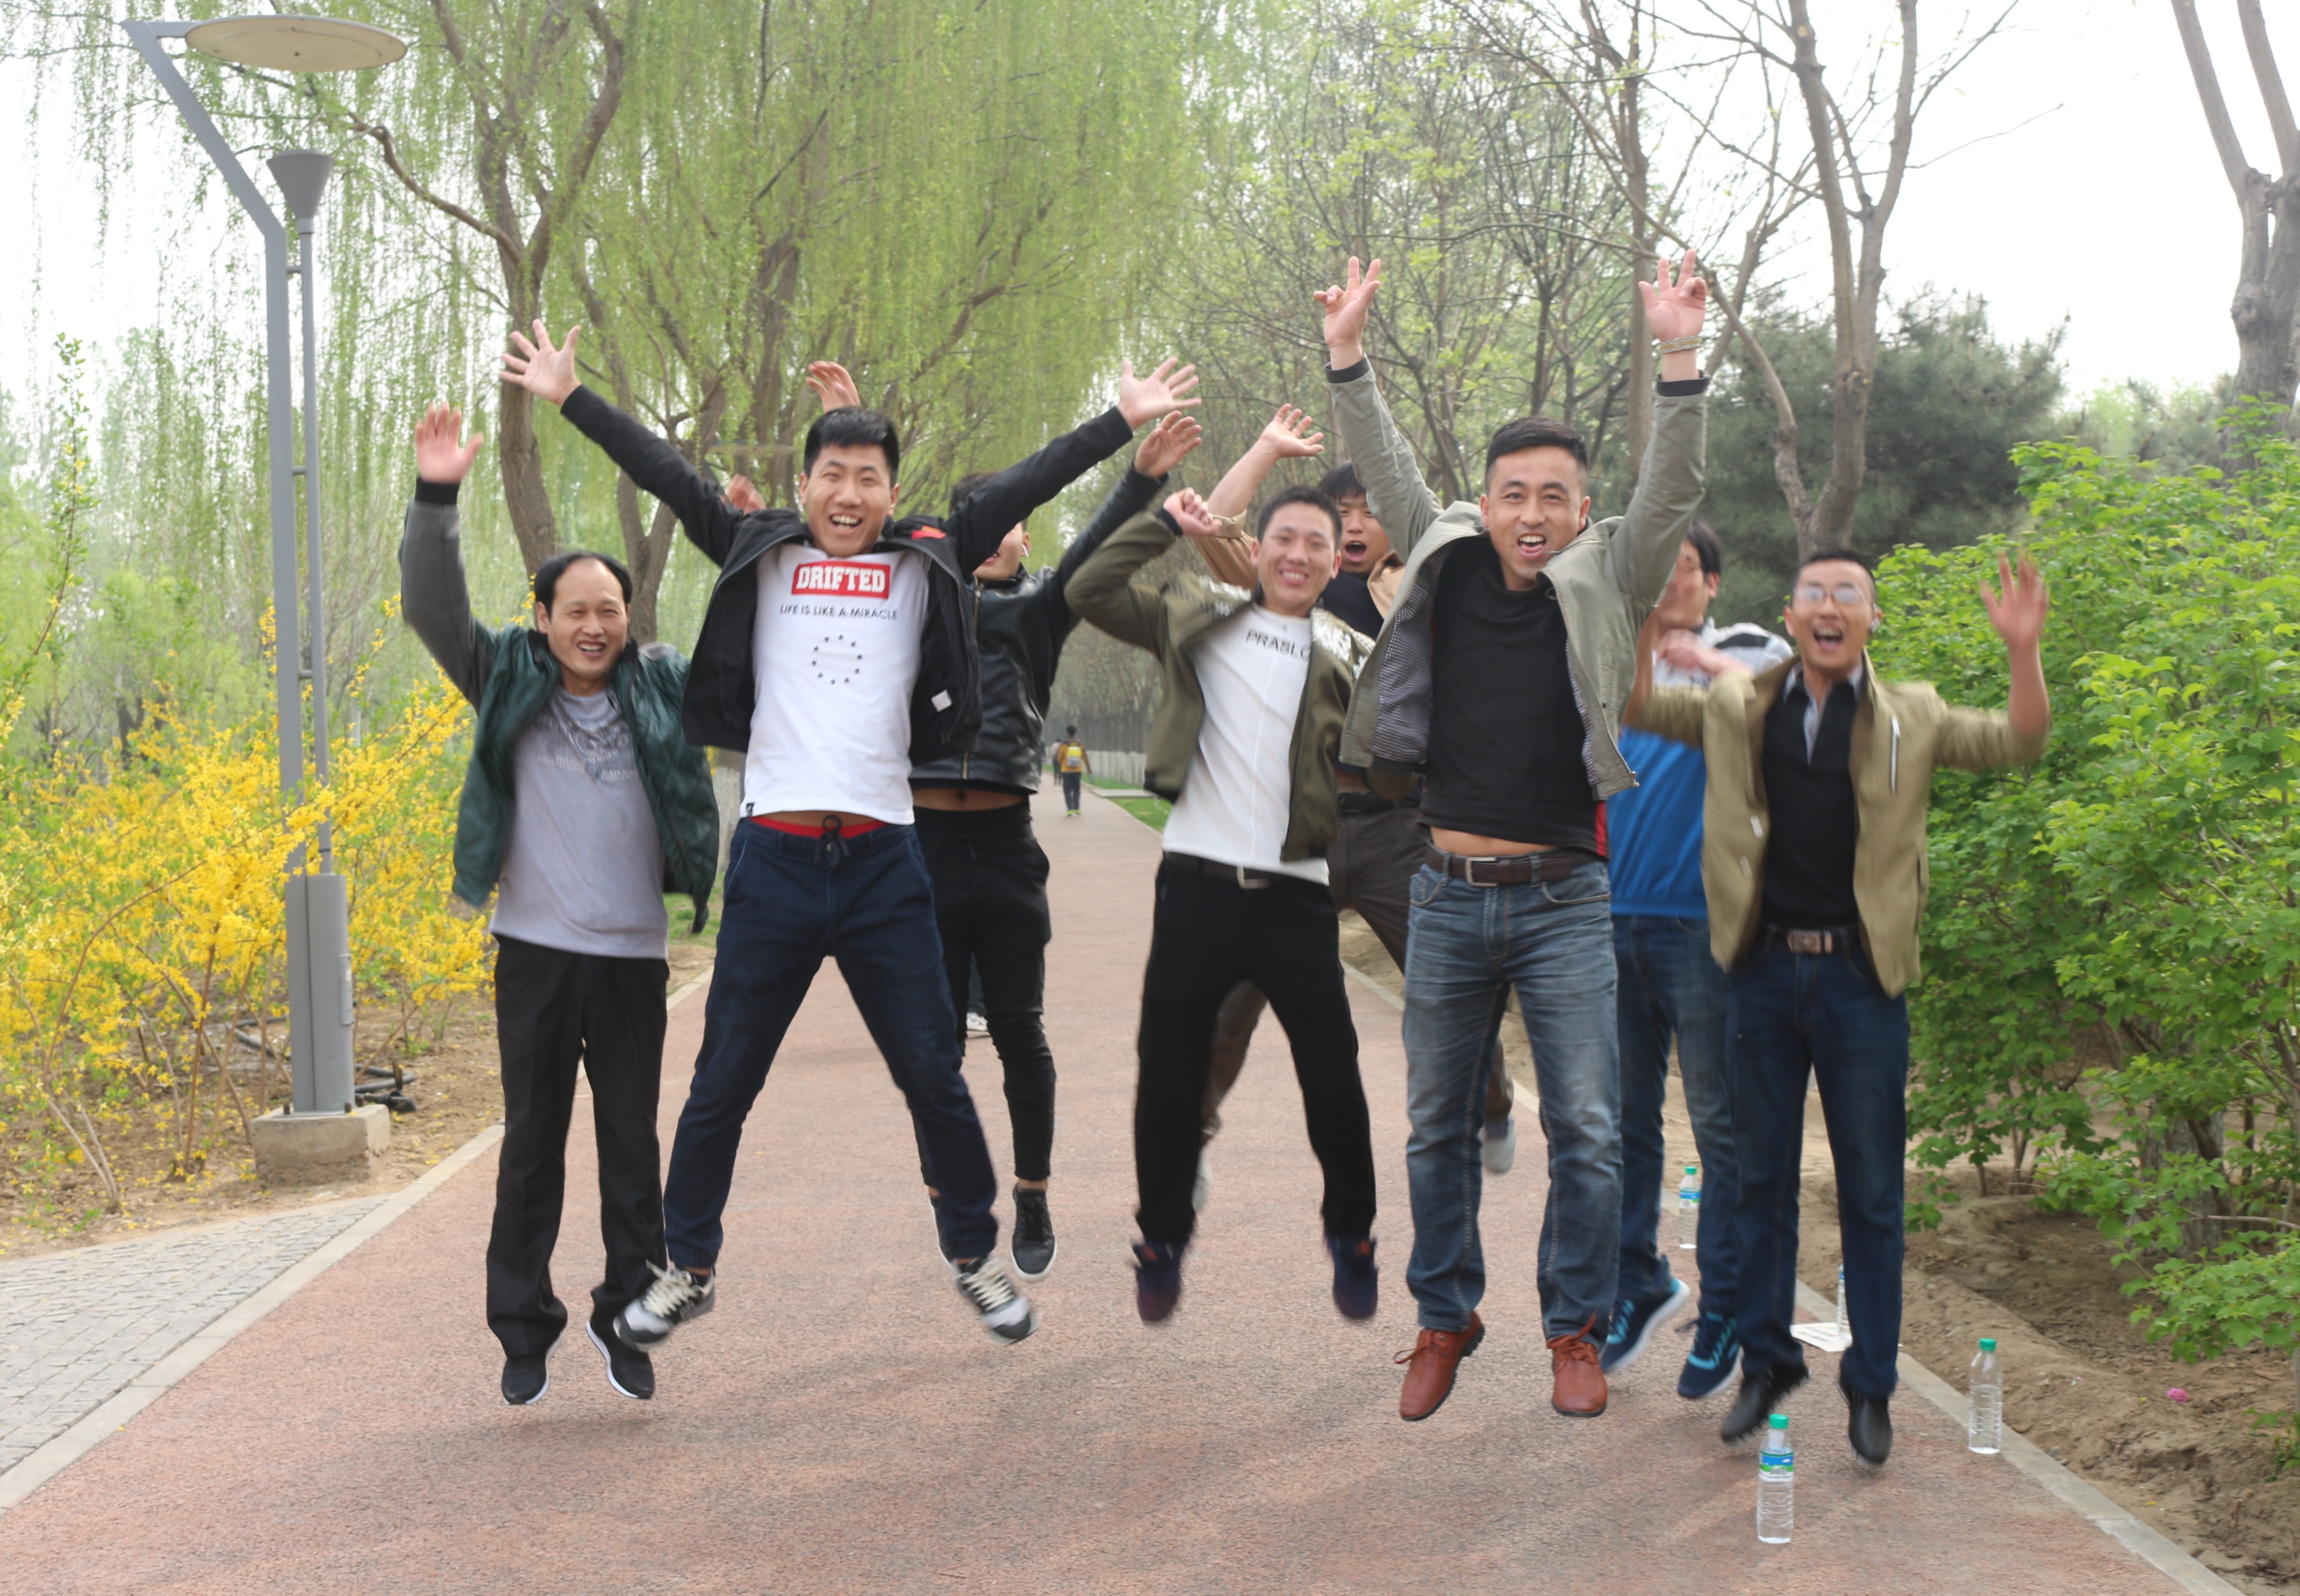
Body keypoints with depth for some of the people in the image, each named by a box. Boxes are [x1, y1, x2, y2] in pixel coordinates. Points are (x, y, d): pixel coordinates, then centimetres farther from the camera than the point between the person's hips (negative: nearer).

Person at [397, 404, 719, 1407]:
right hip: (533, 952, -1)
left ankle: (627, 1316, 19)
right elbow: (433, 611, -6)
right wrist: (436, 498, -18)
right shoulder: (510, 682, 4)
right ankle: (523, 1328, 16)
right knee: (532, 1144, 7)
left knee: (632, 1146, 6)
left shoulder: (663, 689, 7)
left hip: (631, 957, 1)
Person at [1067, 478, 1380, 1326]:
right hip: (1198, 882, 0)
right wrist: (1166, 523, -2)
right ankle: (1162, 1239, 22)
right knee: (1169, 1071, 5)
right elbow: (1091, 592, -1)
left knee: (1332, 1074, 3)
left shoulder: (1350, 659, 6)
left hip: (1297, 894, 0)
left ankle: (1352, 1237, 23)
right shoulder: (1198, 617, 7)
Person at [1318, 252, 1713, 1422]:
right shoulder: (1446, 570, 4)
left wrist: (1680, 361, -24)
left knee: (1586, 1130, -1)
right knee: (1438, 1126, 10)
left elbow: (1673, 493, -12)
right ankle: (1444, 1321, 24)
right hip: (1449, 895, 2)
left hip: (1563, 899, -2)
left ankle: (1575, 1328, 13)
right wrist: (1347, 355, -6)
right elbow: (1386, 473, 4)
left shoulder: (1606, 590, -1)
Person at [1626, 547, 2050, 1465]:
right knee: (1761, 1181, 11)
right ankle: (1765, 1363, 25)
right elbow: (1637, 707, 5)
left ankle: (1871, 1386, 17)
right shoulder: (1739, 710, 6)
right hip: (1765, 973, 1)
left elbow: (2016, 743, -4)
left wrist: (2023, 651, -21)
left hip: (1861, 980, -1)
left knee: (1871, 1193, 5)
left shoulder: (1909, 720, 2)